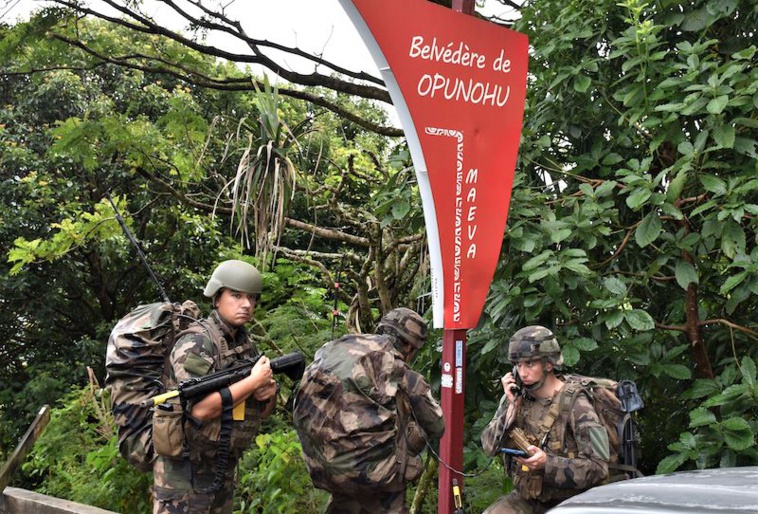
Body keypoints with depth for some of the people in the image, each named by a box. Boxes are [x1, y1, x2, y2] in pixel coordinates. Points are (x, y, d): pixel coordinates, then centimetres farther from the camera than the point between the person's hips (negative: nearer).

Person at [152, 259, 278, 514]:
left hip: (224, 467, 8)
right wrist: (253, 381, -20)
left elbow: (264, 410, 14)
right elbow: (200, 408, -28)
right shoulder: (196, 342, -15)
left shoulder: (246, 344, 8)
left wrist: (269, 391, -8)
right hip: (185, 469, -8)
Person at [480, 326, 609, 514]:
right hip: (526, 497, 4)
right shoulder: (516, 397, 2)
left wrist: (547, 463, -27)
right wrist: (512, 407, -12)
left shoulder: (575, 405, -13)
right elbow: (490, 446, -1)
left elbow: (598, 467, -16)